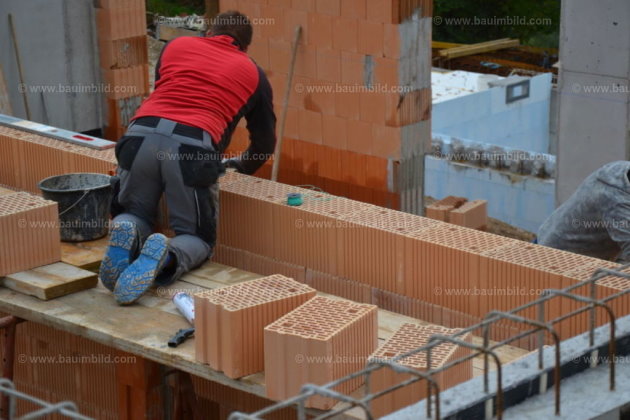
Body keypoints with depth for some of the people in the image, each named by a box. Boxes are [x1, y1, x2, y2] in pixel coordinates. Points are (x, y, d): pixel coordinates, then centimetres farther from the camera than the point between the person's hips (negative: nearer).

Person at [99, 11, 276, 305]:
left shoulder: (176, 46, 26)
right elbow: (265, 141, 30)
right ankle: (166, 257, -19)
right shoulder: (253, 74, 24)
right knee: (197, 239, 15)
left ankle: (127, 235, -11)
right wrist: (243, 165, 52)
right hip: (193, 148, -2)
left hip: (142, 134, 2)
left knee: (133, 215, 25)